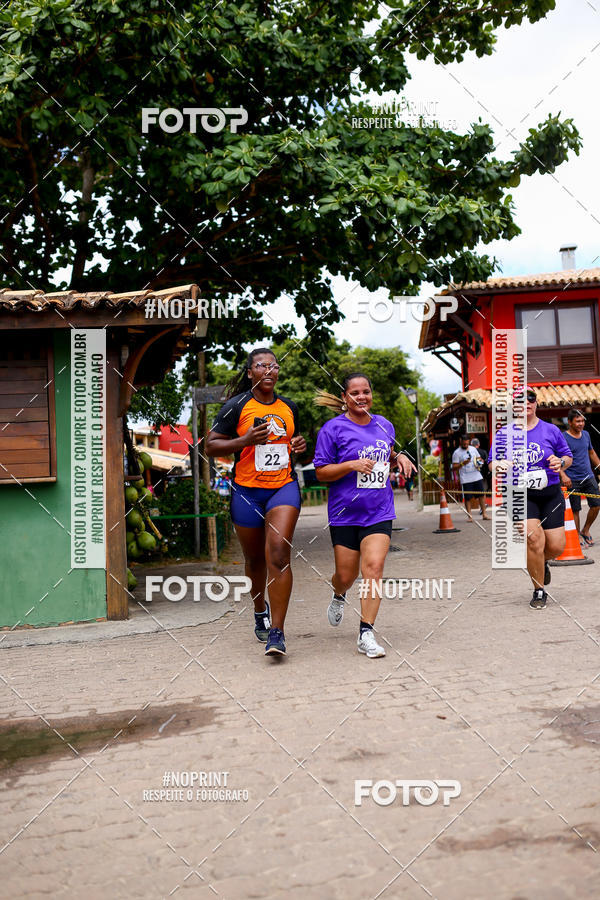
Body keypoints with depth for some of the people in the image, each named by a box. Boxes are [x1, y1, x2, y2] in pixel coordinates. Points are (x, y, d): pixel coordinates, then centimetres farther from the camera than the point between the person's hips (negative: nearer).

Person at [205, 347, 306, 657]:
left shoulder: (289, 407, 11)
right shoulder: (236, 406, -2)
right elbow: (211, 446, -3)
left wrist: (299, 445, 4)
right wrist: (246, 440, -17)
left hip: (284, 487, 1)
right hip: (246, 491, -1)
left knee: (278, 552, -17)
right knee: (255, 558, 13)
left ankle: (276, 632, -15)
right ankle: (260, 608, 43)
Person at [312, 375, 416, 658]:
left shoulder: (384, 426, 10)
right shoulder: (333, 429, -5)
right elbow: (321, 472, -6)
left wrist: (400, 457, 4)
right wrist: (352, 465, -20)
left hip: (379, 511, 2)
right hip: (344, 514, -2)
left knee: (374, 566, -13)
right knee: (346, 575, 5)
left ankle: (366, 635, -7)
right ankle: (338, 596, 44)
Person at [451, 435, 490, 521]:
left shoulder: (473, 449, 11)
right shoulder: (456, 453, -4)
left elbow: (480, 458, 22)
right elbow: (454, 468, -7)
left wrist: (480, 462, -1)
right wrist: (463, 463, -22)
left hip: (477, 477, 4)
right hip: (466, 480, -4)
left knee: (482, 495, 4)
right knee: (468, 498, -2)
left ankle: (484, 514, 12)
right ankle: (469, 516, 6)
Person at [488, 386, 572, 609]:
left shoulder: (551, 430, 7)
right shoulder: (504, 433, 5)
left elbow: (568, 457, 13)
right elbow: (492, 463, 8)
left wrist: (561, 462, -10)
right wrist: (500, 465, -16)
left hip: (550, 494, 2)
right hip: (520, 496, -2)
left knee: (556, 546, -4)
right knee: (534, 538, -19)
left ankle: (542, 562, 35)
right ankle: (539, 591, 1)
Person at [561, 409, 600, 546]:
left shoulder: (586, 434, 10)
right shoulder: (564, 438, -10)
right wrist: (563, 475, -25)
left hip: (589, 477, 5)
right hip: (572, 480, -5)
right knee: (575, 510, 0)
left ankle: (585, 531, 20)